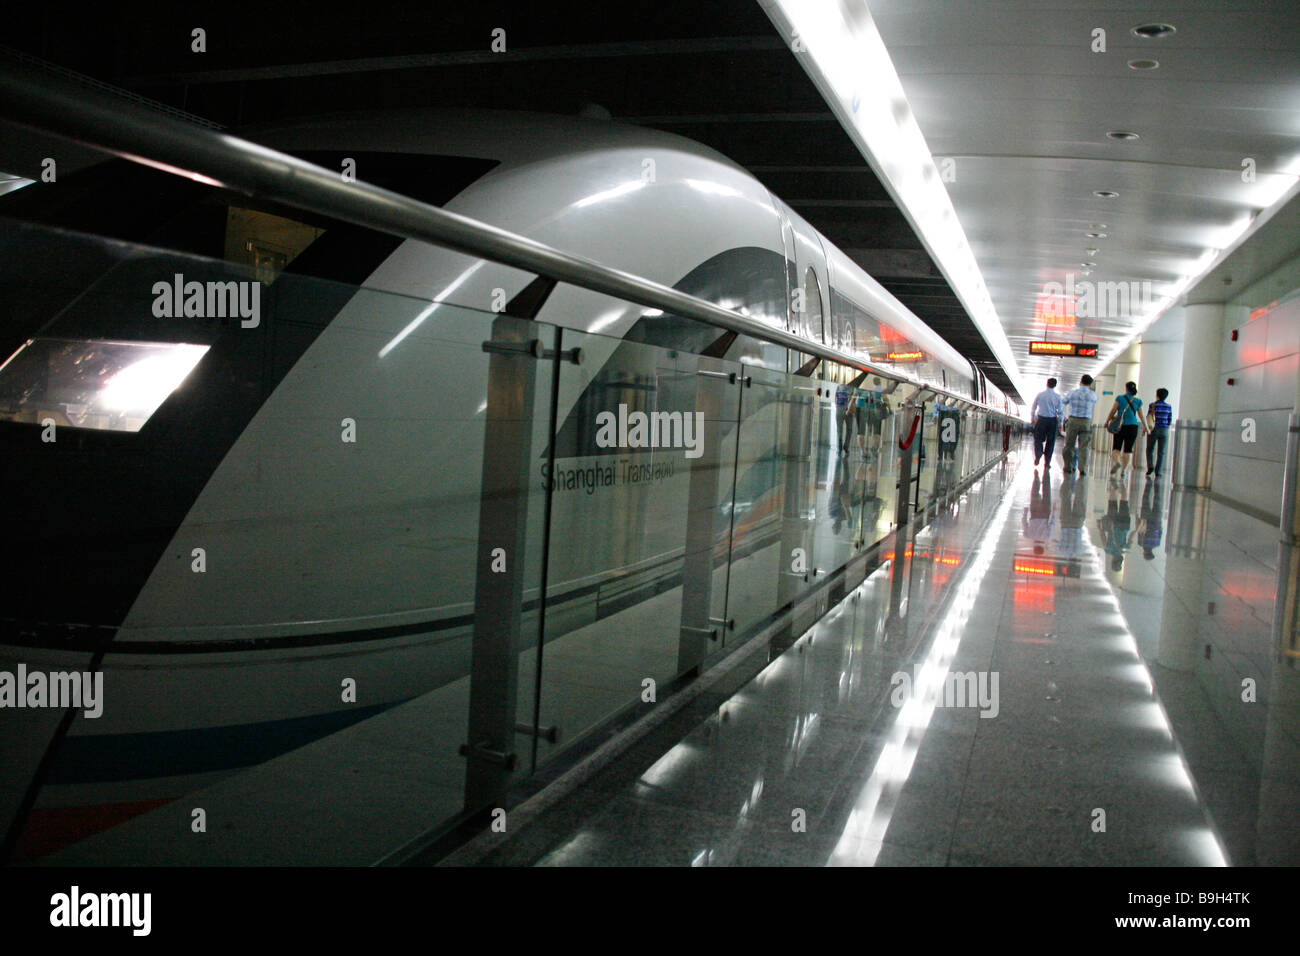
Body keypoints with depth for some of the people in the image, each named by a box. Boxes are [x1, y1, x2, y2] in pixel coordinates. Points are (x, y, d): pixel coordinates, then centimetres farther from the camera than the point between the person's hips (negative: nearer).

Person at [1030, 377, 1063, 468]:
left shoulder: (1039, 395, -2)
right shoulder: (1057, 396, -4)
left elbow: (1033, 408, 3)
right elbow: (1060, 411, -2)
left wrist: (1033, 419, 14)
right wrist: (1060, 423, 7)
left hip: (1041, 419, 0)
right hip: (1053, 420, 0)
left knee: (1038, 439, 11)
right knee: (1050, 442, 9)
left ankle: (1038, 456, -13)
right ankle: (1047, 463, 11)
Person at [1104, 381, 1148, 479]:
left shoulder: (1120, 398, -2)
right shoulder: (1138, 401, 4)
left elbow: (1112, 412, -2)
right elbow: (1141, 416, 8)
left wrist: (1107, 422, 9)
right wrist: (1145, 427, 18)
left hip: (1121, 426, -1)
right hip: (1133, 426, 1)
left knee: (1116, 447, 5)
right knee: (1128, 449, 4)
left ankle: (1116, 461, -23)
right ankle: (1124, 471, 0)